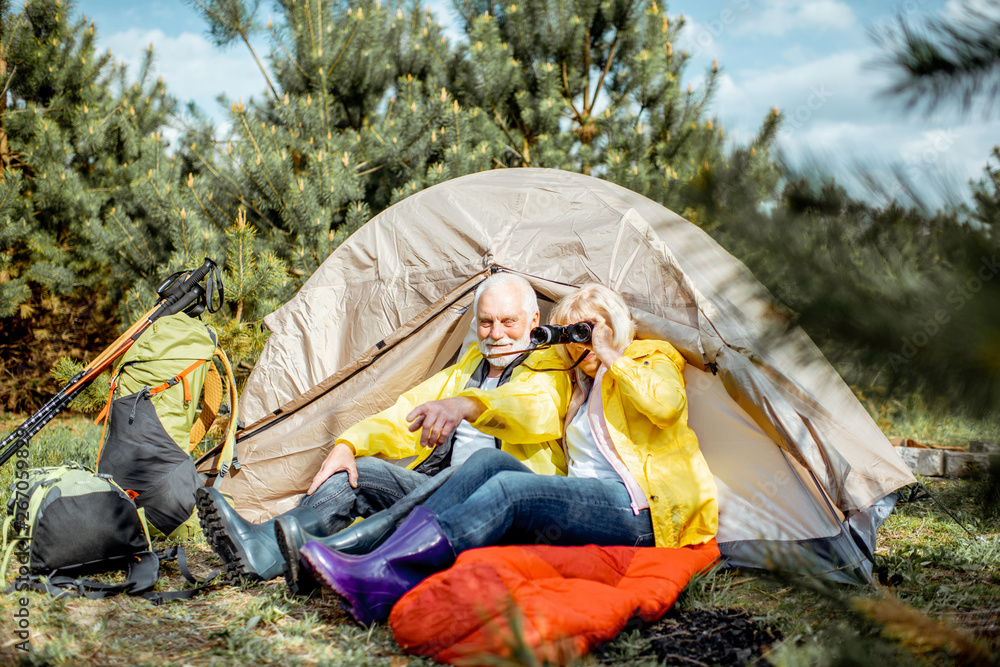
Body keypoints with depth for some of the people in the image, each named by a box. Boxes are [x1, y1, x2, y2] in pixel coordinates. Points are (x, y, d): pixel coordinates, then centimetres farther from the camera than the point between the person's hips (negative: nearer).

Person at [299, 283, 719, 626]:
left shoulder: (651, 360, 9)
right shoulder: (582, 387, 30)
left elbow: (665, 406, -15)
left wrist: (610, 356, -6)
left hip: (638, 515, -7)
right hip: (587, 507, 7)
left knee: (508, 489, -29)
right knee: (489, 461, -16)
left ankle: (374, 576, -43)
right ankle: (399, 579, -35)